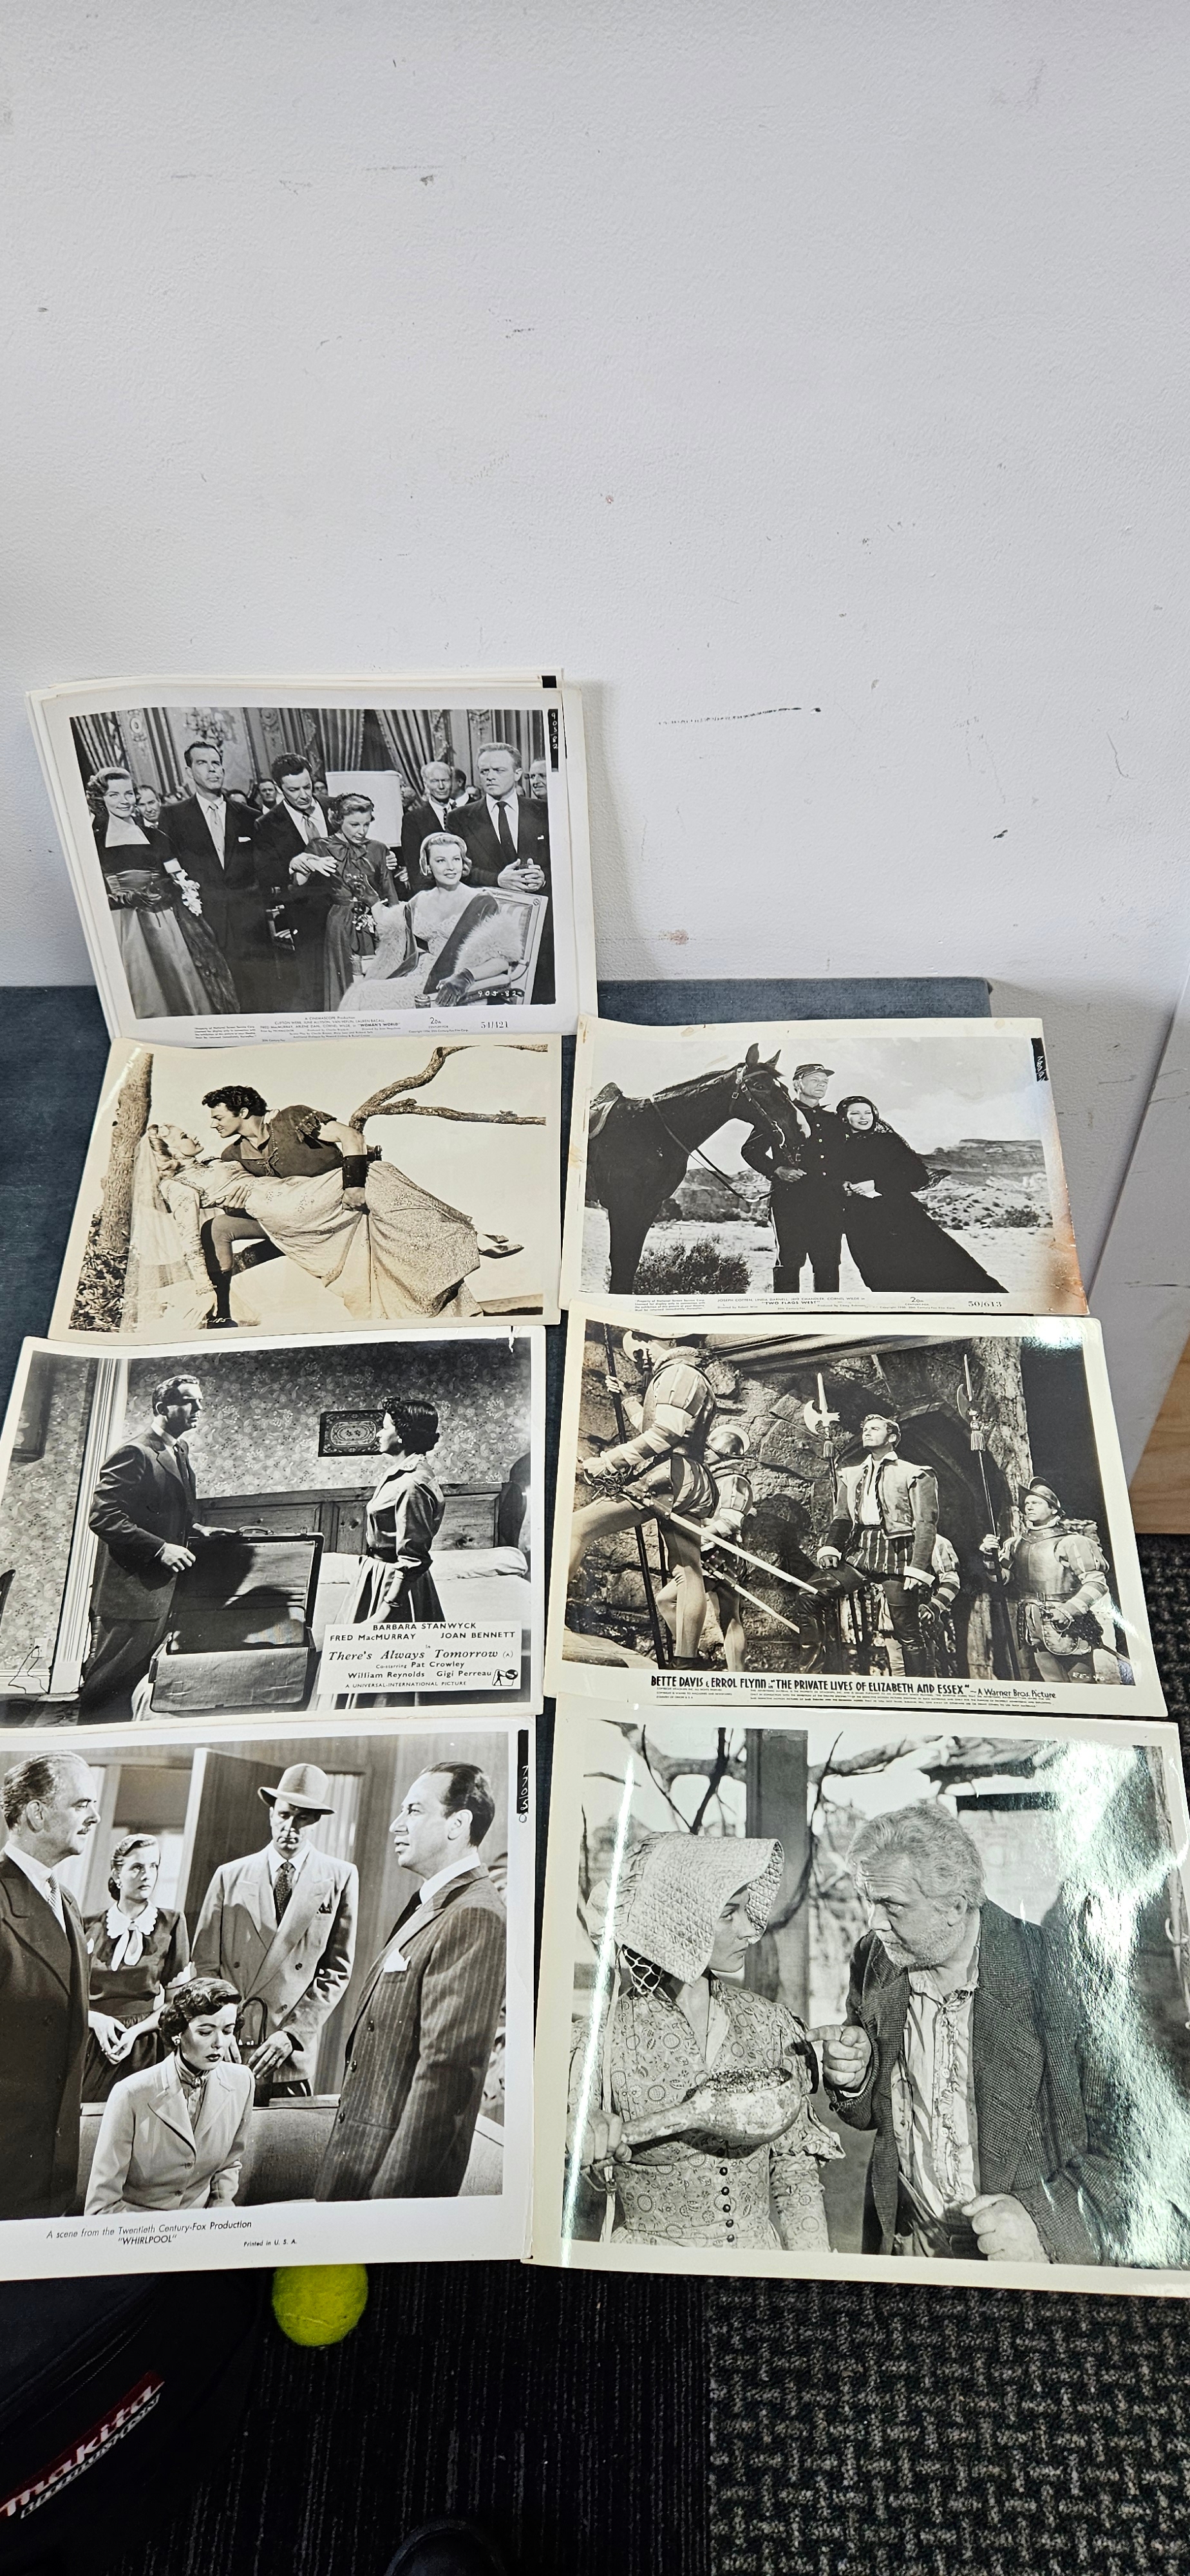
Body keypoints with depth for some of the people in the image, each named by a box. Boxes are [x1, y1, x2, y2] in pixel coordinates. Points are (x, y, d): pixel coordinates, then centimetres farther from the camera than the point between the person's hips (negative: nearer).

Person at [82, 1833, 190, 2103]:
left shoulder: (171, 1923, 4)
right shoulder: (89, 1926, 7)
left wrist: (136, 2031, -11)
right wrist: (96, 2020, -12)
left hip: (144, 2049, -1)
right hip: (91, 2048, 1)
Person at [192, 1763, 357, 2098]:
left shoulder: (341, 1878, 4)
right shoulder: (229, 1876, 8)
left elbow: (337, 1971, 1)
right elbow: (205, 1966, 7)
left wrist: (292, 2033, -8)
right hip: (228, 2052, 1)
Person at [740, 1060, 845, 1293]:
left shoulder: (833, 1121, 22)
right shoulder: (779, 1114, 8)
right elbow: (750, 1150, 2)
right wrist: (777, 1170, -12)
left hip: (830, 1201, 4)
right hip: (791, 1197, -4)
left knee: (828, 1262, 1)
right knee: (790, 1259, -8)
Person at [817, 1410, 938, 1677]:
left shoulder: (914, 1475, 3)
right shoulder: (851, 1476, 21)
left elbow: (926, 1525, -3)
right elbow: (842, 1518, 18)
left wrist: (918, 1569, -14)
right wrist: (830, 1547, -3)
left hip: (896, 1556, -5)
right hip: (859, 1554, 5)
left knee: (908, 1635, -2)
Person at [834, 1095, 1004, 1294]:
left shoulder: (888, 1140, 10)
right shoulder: (837, 1148, 11)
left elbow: (919, 1175, 2)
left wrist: (877, 1184, -9)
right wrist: (842, 1188, -7)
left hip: (902, 1215, -1)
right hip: (862, 1224, 1)